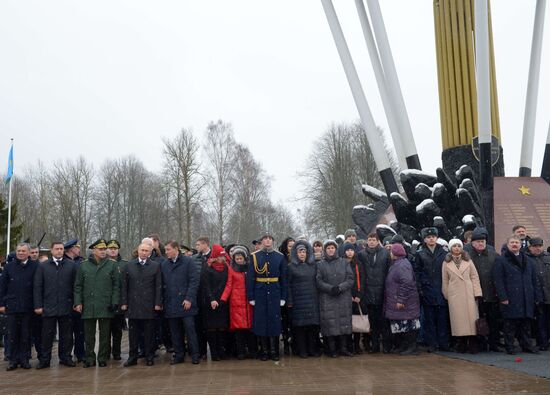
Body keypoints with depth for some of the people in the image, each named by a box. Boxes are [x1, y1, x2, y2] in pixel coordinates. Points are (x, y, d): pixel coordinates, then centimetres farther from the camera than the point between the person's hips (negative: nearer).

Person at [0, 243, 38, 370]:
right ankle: (13, 360, 16)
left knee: (26, 335, 7)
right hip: (12, 306, 1)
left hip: (28, 307, -1)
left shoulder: (35, 266, -1)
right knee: (12, 335, 6)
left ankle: (25, 359, 16)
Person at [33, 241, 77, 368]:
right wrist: (38, 305, -2)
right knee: (47, 334, 5)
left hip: (66, 307, 0)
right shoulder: (43, 267, 6)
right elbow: (37, 287, 4)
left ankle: (65, 357, 18)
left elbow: (76, 285, 2)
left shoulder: (71, 265, 3)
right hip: (48, 307, 0)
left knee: (66, 335, 7)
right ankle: (44, 359, 14)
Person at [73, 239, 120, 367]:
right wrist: (78, 302, 0)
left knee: (105, 335, 5)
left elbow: (116, 286, 3)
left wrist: (114, 302, -5)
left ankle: (103, 359, 16)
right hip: (88, 307, 1)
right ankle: (90, 359, 17)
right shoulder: (83, 266, 6)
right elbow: (78, 286, 8)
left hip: (106, 307, -1)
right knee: (89, 335, 7)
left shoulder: (112, 265, 3)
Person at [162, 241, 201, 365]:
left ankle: (195, 355, 7)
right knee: (175, 331, 8)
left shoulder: (188, 261, -3)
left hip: (185, 303, -4)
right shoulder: (164, 265, 10)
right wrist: (163, 300, 3)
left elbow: (194, 281, -7)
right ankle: (178, 355, 18)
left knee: (190, 329, -2)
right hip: (170, 304, 4)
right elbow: (162, 284, 12)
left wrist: (189, 299, -13)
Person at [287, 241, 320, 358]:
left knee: (313, 324, 2)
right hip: (298, 301, -3)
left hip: (312, 300, 3)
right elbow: (288, 285, -1)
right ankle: (301, 350, 6)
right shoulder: (291, 267, 2)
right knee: (300, 325, -2)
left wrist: (318, 298, 7)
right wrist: (290, 301, -8)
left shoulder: (313, 266, 12)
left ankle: (313, 349, 12)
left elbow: (317, 282, 14)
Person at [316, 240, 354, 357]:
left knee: (344, 322, 2)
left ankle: (343, 348, 12)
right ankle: (332, 349, 6)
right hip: (327, 300, -1)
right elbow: (319, 281, -1)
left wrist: (340, 287, -13)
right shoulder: (321, 265, 6)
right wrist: (330, 288, -16)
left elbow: (350, 279, 3)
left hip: (344, 299, 2)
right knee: (330, 323, -3)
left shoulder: (344, 263, 9)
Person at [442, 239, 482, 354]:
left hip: (469, 293, 0)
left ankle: (473, 345, 2)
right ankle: (462, 345, 9)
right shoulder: (447, 263, 6)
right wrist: (446, 295, 5)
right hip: (454, 295, 0)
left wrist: (477, 293, -3)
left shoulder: (468, 260, 8)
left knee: (471, 317, -3)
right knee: (458, 318, 1)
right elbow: (445, 281, 8)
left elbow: (474, 277, 5)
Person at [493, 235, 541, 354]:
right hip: (510, 299, -4)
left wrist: (537, 297, 10)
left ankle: (526, 344, 18)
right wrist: (503, 297, -14)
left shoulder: (528, 260, 18)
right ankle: (509, 346, 5)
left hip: (527, 299, 5)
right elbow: (498, 280, -6)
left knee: (526, 322, 8)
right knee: (510, 322, -2)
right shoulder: (501, 260, 1)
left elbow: (534, 280, 18)